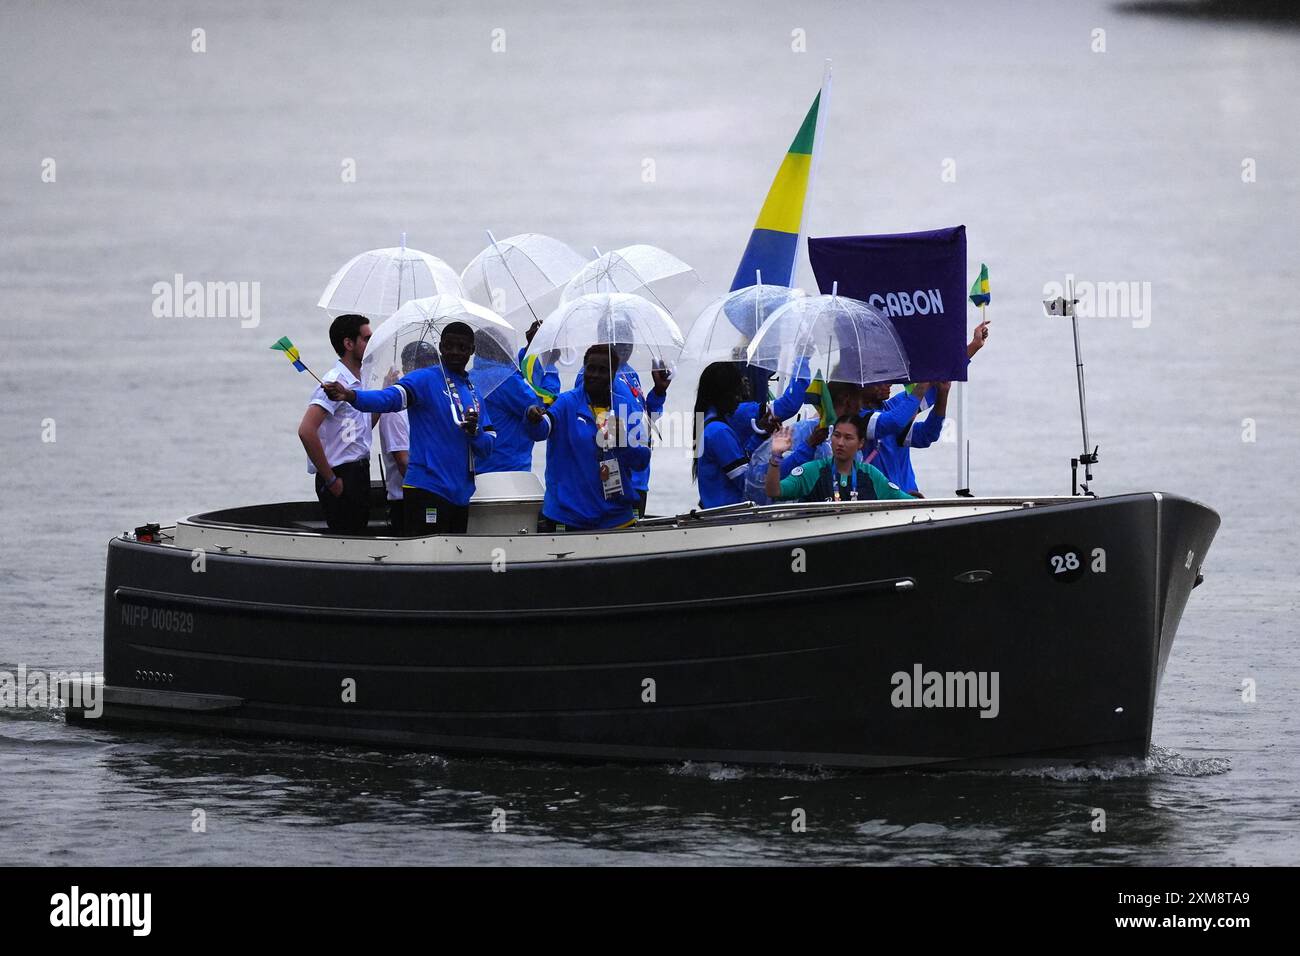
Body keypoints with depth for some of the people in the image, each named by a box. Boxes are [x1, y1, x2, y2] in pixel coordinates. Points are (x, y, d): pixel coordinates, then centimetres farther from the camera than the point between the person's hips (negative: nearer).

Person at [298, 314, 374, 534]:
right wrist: (330, 480, -20)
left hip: (359, 472, 9)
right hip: (342, 478, -9)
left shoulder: (359, 381, 15)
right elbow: (306, 431, -25)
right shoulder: (335, 383, -15)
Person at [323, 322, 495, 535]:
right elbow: (389, 398, -20)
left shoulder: (473, 394, 18)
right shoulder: (425, 379, -2)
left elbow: (487, 447, 16)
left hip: (460, 493, 7)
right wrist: (350, 396, -40)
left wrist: (473, 431, -8)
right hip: (427, 491, -7)